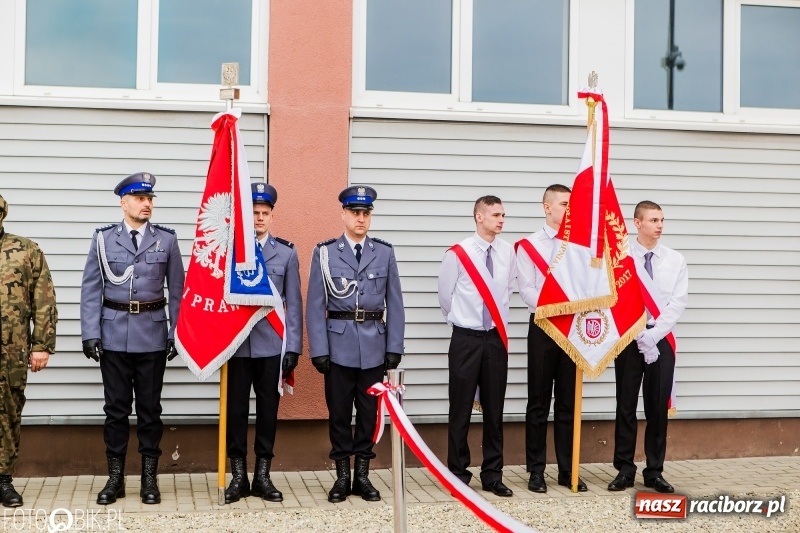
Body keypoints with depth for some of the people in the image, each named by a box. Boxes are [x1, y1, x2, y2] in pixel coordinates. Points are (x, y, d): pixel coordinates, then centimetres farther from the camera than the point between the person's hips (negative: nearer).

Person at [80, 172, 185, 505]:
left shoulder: (166, 239, 3)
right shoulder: (103, 238, 2)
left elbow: (177, 290, 4)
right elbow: (91, 289, 0)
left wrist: (176, 334, 0)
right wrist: (90, 333, -6)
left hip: (152, 336, 0)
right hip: (114, 335, 0)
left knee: (149, 407, 7)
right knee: (116, 407, 6)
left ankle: (149, 476, 16)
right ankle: (115, 476, 16)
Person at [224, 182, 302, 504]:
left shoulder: (286, 253, 5)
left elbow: (293, 304, 4)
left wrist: (293, 347, 0)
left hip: (272, 345, 1)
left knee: (268, 410, 7)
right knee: (236, 410, 5)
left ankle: (263, 475, 17)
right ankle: (238, 475, 15)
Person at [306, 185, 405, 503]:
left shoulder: (385, 253, 5)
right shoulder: (324, 253, 1)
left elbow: (395, 303, 4)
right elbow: (315, 305, -2)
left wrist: (395, 346, -1)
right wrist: (318, 349, -7)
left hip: (374, 346, 1)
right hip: (339, 345, -1)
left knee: (369, 411, 8)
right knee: (339, 411, 5)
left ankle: (362, 474, 19)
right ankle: (342, 475, 16)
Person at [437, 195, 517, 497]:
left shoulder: (508, 252, -1)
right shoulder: (458, 253, -10)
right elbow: (445, 295, 3)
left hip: (497, 338, 3)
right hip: (466, 338, -3)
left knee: (494, 408, 9)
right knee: (461, 408, 3)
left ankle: (492, 474, 19)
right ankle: (458, 473, 15)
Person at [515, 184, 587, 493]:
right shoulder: (529, 245, 0)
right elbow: (527, 289, -8)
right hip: (543, 328, -3)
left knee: (568, 403, 7)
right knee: (539, 403, 2)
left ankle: (567, 470, 13)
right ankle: (536, 470, 9)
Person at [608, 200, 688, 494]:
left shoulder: (675, 260, 4)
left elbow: (678, 302, -4)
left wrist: (654, 335, -14)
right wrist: (640, 336, -14)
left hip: (662, 339, 1)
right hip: (629, 337, -1)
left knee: (658, 406, 5)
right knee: (626, 405, 3)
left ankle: (654, 472, 14)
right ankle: (625, 470, 12)